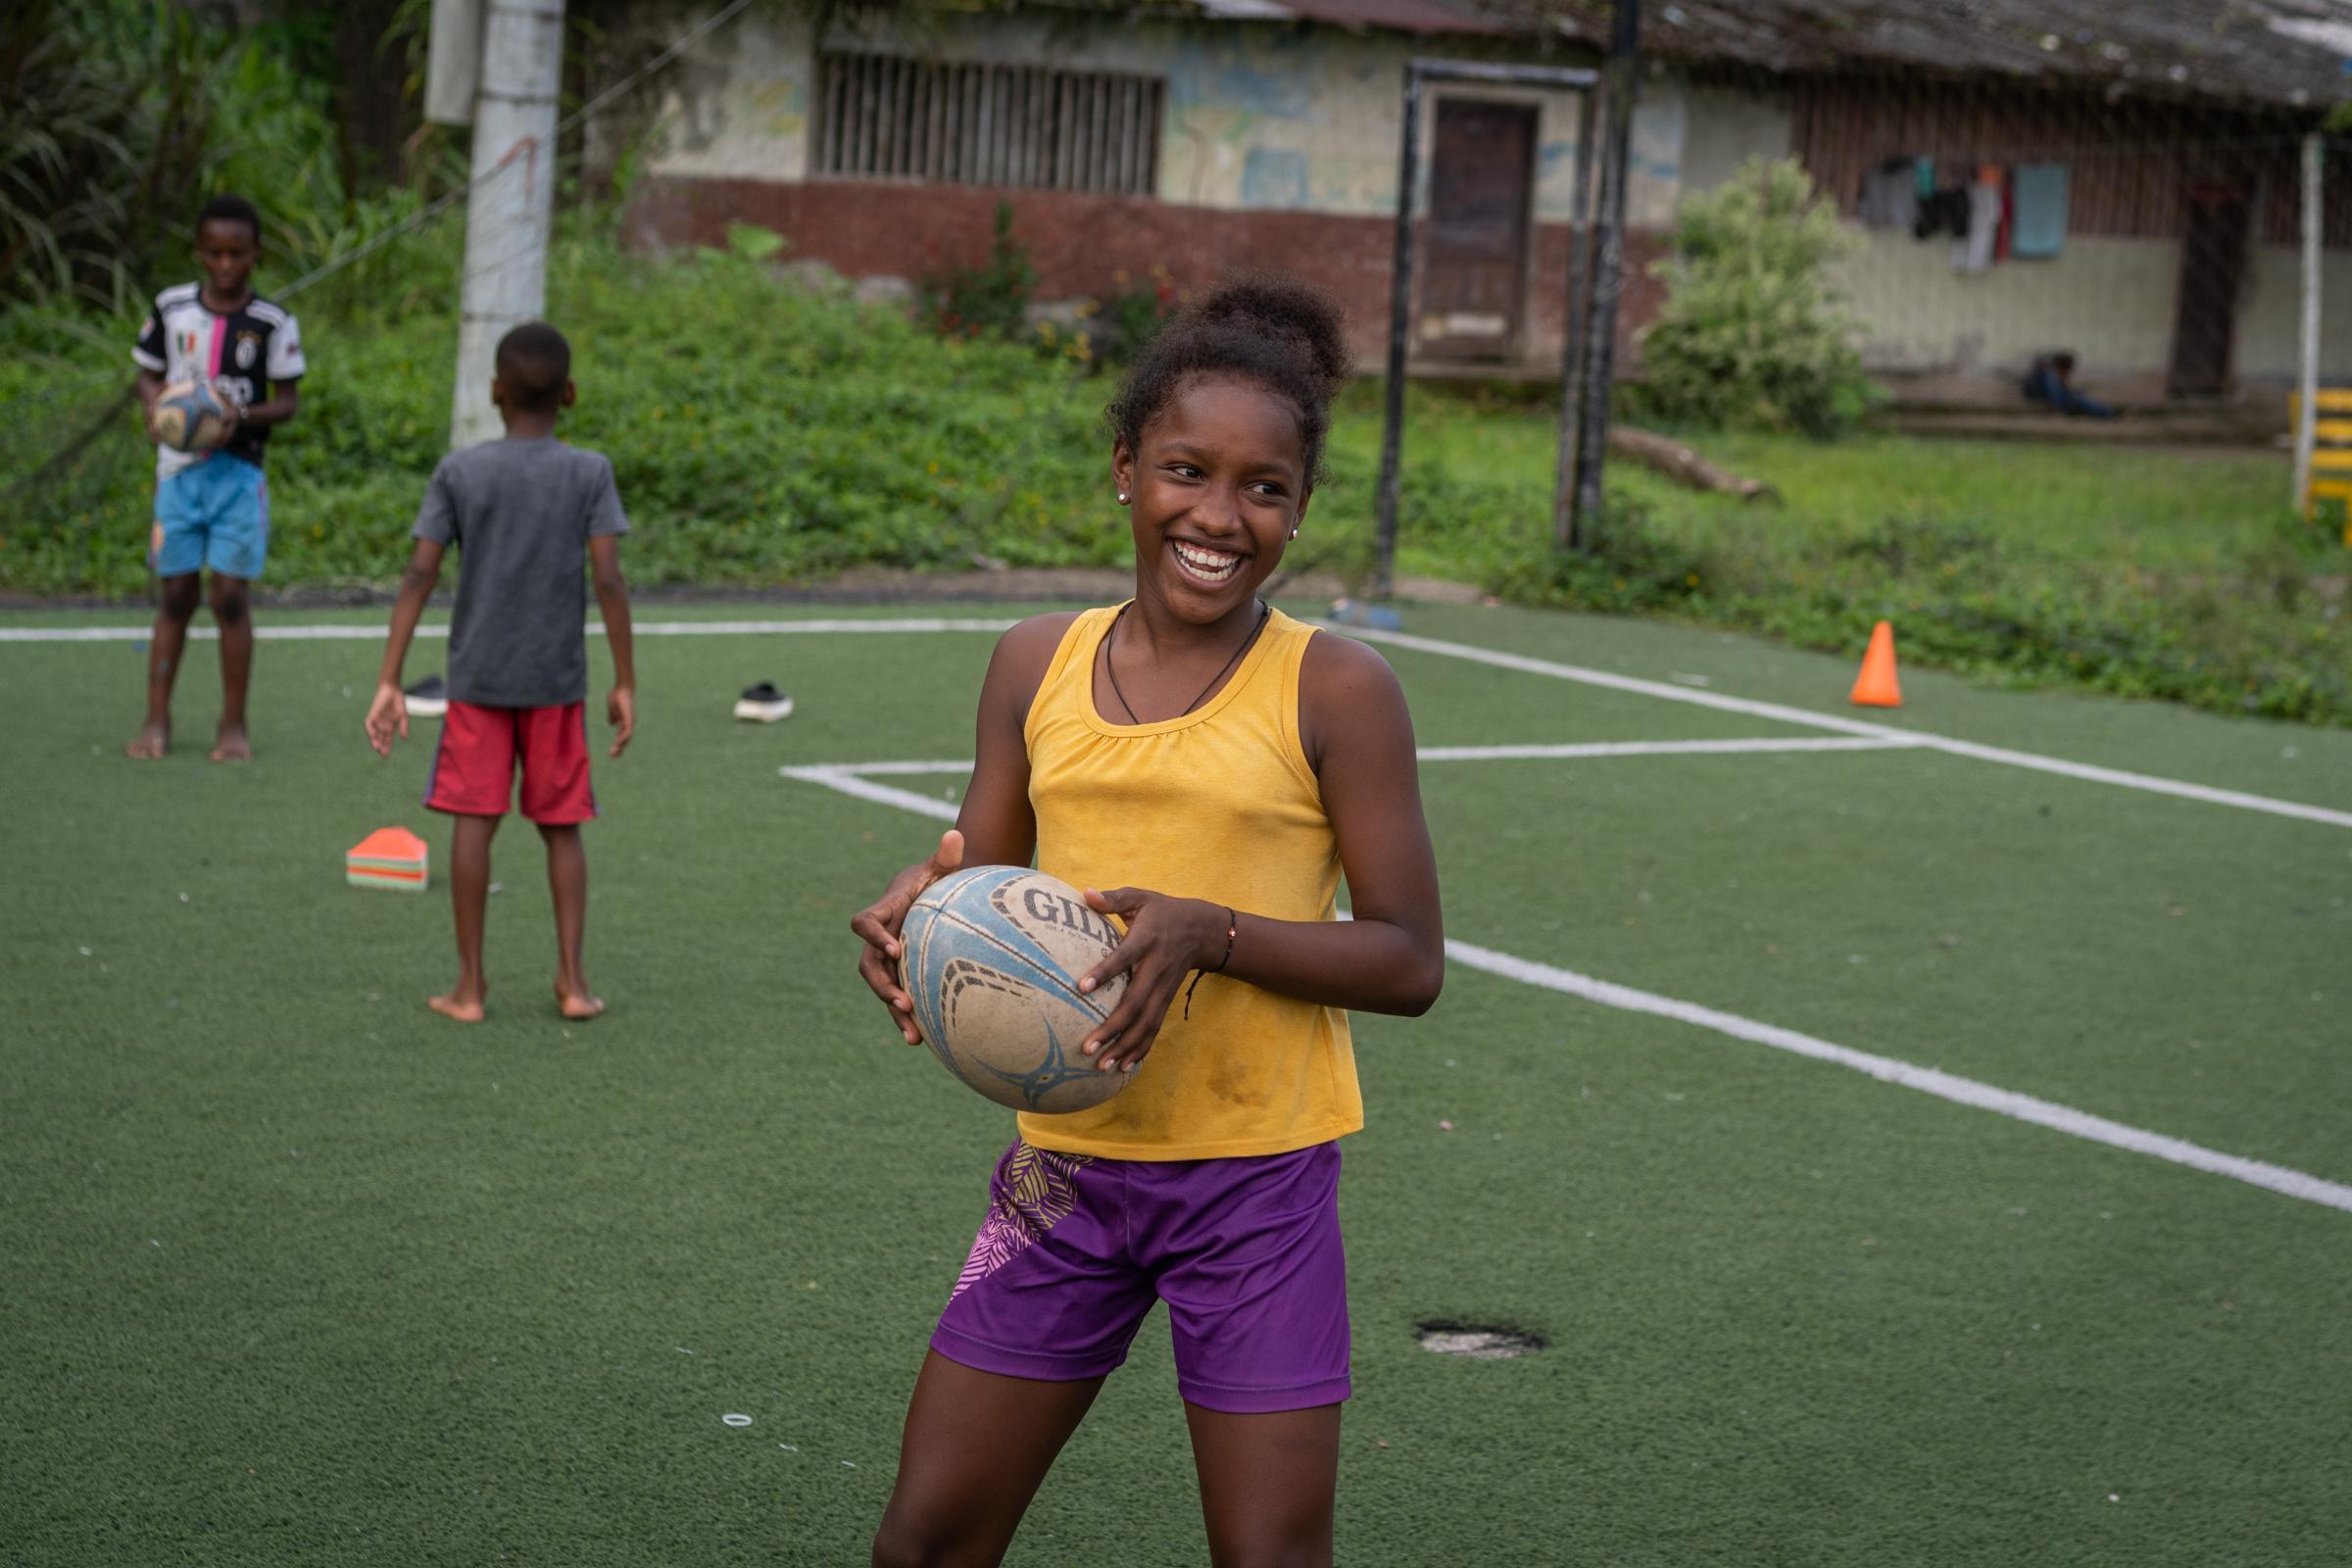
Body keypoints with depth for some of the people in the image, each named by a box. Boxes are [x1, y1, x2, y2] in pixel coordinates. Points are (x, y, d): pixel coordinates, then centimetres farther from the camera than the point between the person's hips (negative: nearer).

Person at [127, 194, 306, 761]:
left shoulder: (273, 323, -3)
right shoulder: (171, 308, 2)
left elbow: (288, 401, 1)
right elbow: (150, 372, 13)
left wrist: (245, 416, -18)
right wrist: (154, 401, -9)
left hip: (239, 469, -1)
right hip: (179, 466, 2)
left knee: (231, 595, -4)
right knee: (176, 593, 4)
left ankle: (233, 724, 6)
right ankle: (156, 719, 13)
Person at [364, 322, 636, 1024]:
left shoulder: (458, 473, -2)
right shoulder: (590, 474, -3)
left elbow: (419, 576, -6)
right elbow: (609, 580, -10)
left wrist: (388, 684, -6)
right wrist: (625, 684, -4)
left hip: (476, 681, 0)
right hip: (558, 683, 0)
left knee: (472, 819, 4)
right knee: (561, 824, 10)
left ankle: (470, 983, 3)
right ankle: (572, 977, 3)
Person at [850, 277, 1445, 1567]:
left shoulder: (1333, 690, -8)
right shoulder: (1039, 663, 4)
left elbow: (1409, 962, -9)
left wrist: (1211, 933, -24)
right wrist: (922, 907, -13)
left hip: (1256, 1182, -4)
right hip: (1065, 1164, 4)